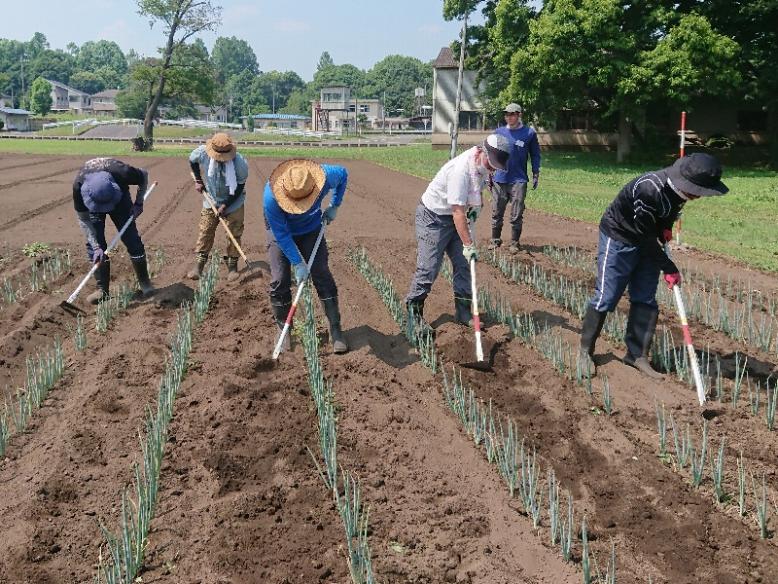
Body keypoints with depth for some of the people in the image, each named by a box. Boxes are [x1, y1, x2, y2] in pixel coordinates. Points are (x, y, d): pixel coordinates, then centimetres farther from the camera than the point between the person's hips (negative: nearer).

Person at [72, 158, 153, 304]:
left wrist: (139, 203, -19)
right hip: (92, 200, 0)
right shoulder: (79, 186, -39)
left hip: (119, 197, 0)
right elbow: (83, 219, -25)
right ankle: (102, 289, -1)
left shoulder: (122, 173, -42)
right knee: (93, 243, -10)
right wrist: (96, 247, -31)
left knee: (132, 239, -6)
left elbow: (144, 175, -17)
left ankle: (144, 282, 8)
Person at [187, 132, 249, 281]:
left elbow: (240, 188, -17)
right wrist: (198, 181, 0)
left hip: (233, 203, -2)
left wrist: (225, 205, -19)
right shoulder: (202, 153, -21)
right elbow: (192, 161, 5)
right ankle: (198, 265, 11)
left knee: (234, 235, 2)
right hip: (211, 201, 2)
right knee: (205, 232, 3)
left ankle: (232, 266, 15)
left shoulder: (240, 163, -28)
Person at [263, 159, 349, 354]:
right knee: (279, 281, -7)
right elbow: (281, 234, -27)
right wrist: (297, 263, -25)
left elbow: (343, 174, -6)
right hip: (281, 232, -1)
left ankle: (336, 331, 2)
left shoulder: (325, 176, -32)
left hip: (311, 230, 2)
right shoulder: (271, 196, -38)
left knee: (322, 276, -5)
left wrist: (334, 206, -7)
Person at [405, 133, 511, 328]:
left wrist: (476, 205, 1)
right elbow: (458, 213, -33)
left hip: (455, 216, 8)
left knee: (463, 264, 6)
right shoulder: (460, 170, -33)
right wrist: (468, 245, -31)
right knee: (428, 268, -6)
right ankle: (414, 312, 8)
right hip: (433, 217, -8)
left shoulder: (483, 163, -7)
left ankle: (463, 312, 15)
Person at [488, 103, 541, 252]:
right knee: (496, 213, 7)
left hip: (519, 180, -3)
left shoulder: (529, 133, 0)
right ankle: (495, 240, 19)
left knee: (516, 215, 0)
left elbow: (535, 155, 7)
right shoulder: (499, 132, 8)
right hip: (499, 179, 3)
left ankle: (515, 242, 11)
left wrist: (535, 175, 3)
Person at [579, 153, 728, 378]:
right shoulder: (649, 189, -35)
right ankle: (586, 350, 12)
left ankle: (637, 355, 14)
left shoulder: (679, 185, -11)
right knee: (606, 298, -4)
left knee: (645, 300, 5)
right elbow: (645, 237, -27)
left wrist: (665, 228, -6)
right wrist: (669, 268, -19)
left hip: (647, 243, 8)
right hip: (618, 239, -7)